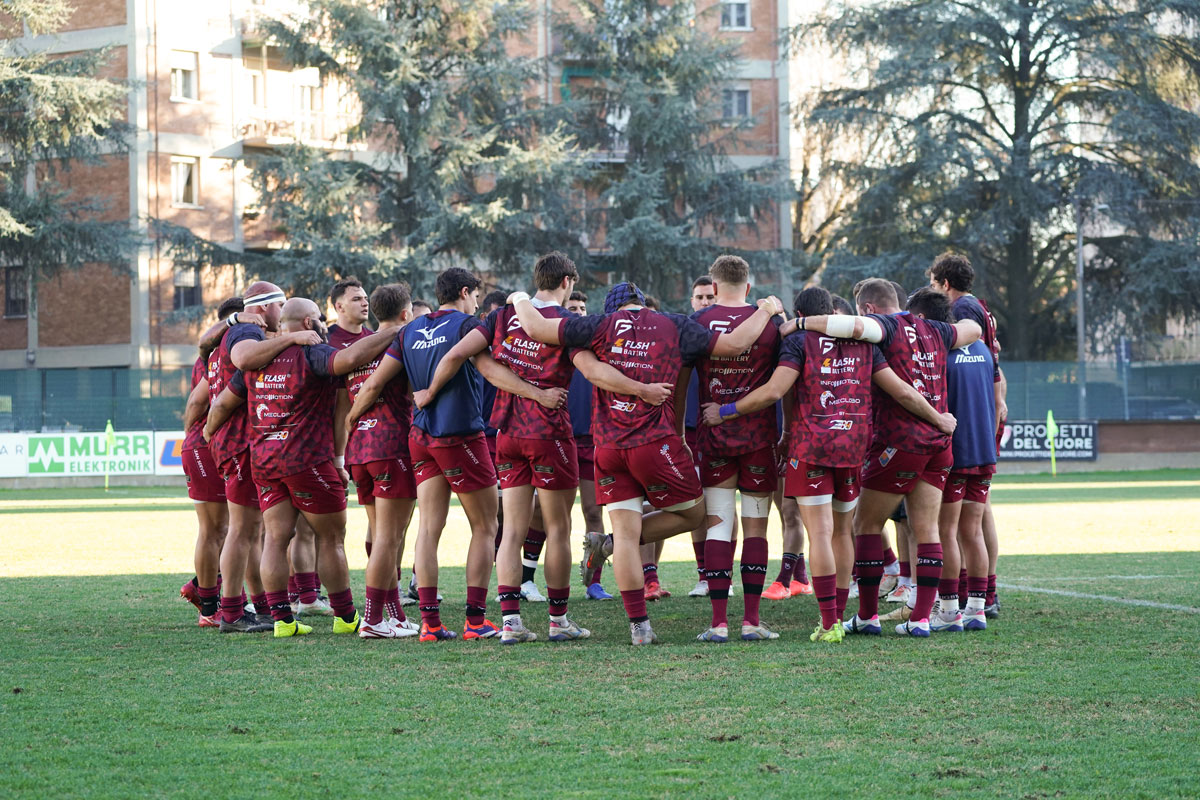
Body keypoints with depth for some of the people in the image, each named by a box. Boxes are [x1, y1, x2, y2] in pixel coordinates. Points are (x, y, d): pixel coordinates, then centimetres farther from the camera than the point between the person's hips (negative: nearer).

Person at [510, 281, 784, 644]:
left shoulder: (603, 325, 4)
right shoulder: (674, 327, 4)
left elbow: (536, 328, 2)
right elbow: (734, 344, 1)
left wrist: (521, 301, 23)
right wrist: (765, 311, 18)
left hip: (608, 445, 2)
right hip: (656, 441, -2)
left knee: (626, 533, 5)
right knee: (692, 513, 18)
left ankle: (639, 626, 0)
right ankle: (607, 545, 5)